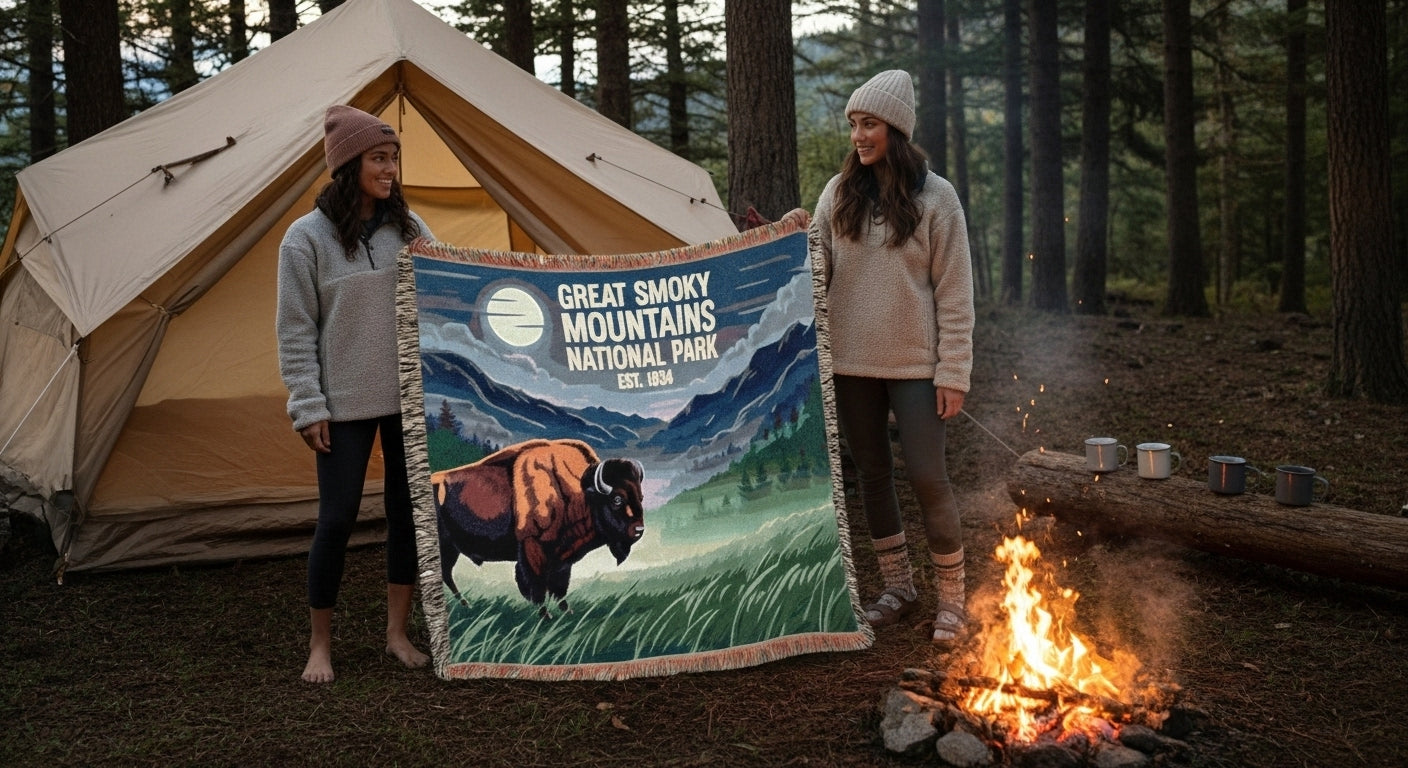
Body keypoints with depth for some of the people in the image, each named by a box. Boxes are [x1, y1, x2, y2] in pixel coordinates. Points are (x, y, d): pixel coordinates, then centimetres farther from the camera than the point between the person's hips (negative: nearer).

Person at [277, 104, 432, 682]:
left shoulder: (409, 228, 4)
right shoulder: (307, 237, -6)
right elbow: (296, 332, -5)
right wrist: (309, 407, -8)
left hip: (410, 397, 4)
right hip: (345, 403, -4)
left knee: (409, 511, 7)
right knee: (337, 519, -2)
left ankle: (397, 634, 21)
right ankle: (320, 646, 14)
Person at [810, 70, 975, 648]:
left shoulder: (934, 196, -5)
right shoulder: (839, 193, 4)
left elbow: (954, 292, -5)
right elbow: (815, 269, 7)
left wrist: (953, 371, -9)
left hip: (913, 362, -4)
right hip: (851, 361, 4)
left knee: (926, 475, -6)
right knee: (872, 472, 11)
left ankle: (951, 599, 10)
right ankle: (898, 588, 27)